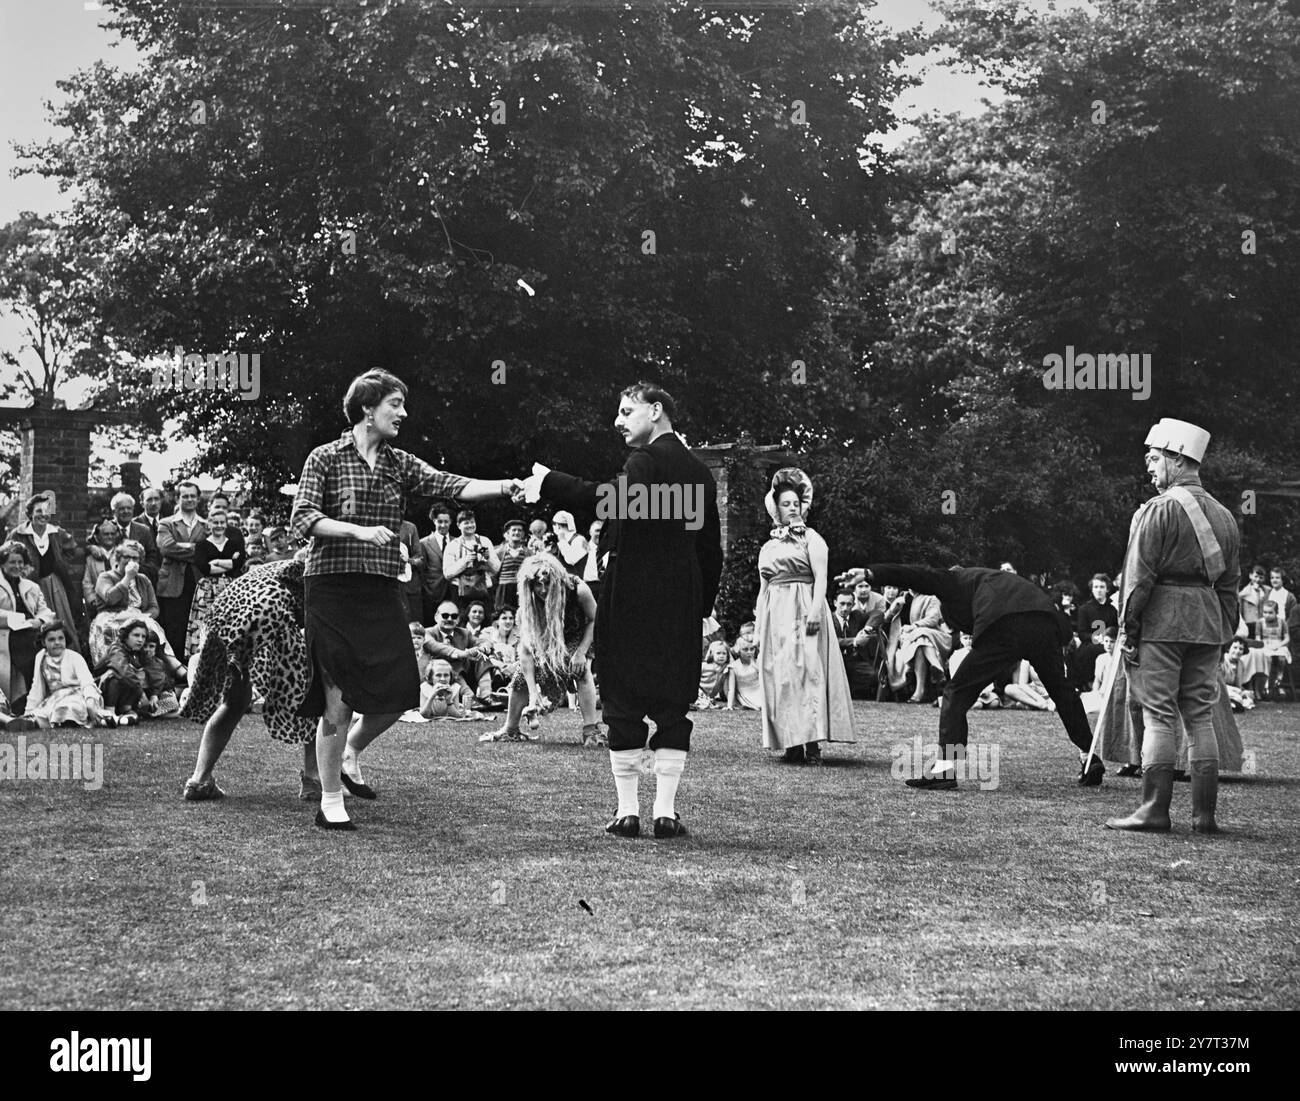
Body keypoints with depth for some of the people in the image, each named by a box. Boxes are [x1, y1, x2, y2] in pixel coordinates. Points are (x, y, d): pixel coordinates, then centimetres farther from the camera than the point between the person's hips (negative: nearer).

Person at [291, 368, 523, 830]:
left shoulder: (401, 464, 12)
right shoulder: (326, 458, -1)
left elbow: (453, 486, 0)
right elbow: (303, 519, -10)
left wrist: (504, 486, -16)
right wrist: (359, 530, -22)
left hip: (381, 592, 5)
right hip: (333, 588, -5)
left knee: (398, 692, -1)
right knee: (340, 698, -4)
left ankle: (349, 752, 29)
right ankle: (330, 802, 10)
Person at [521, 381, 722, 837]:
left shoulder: (647, 462, -10)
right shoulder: (698, 471, 13)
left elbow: (603, 500, -29)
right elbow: (711, 548, 15)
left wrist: (547, 482, -23)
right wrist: (702, 605, 20)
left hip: (631, 601, -6)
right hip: (681, 605, 6)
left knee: (624, 703, 2)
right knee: (673, 705, 7)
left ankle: (627, 811, 4)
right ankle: (666, 811, 6)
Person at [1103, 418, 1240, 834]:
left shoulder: (1158, 509, -7)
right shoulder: (1223, 515, 15)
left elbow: (1139, 576, -11)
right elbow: (1229, 582, 16)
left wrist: (1128, 629, -7)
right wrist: (1224, 634, 18)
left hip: (1162, 619, -6)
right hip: (1208, 624, 6)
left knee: (1159, 714, -4)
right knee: (1200, 715, 9)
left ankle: (1154, 810, -4)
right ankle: (1205, 812, 8)